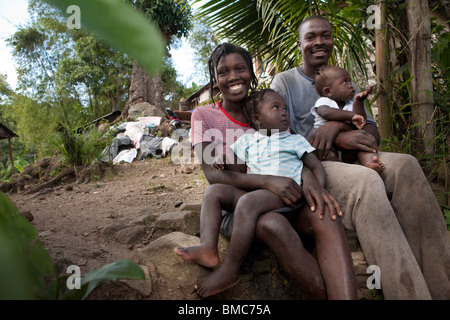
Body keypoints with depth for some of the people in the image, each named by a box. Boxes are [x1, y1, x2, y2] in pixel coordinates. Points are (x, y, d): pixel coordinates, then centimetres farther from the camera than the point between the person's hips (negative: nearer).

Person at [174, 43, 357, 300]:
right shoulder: (204, 116, 2)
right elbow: (213, 174, -11)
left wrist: (308, 176, -23)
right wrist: (267, 182, -27)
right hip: (235, 208, -2)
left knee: (323, 213, -29)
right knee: (273, 224, -36)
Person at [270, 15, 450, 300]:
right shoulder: (284, 81, 7)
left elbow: (374, 134, 10)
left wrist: (338, 124, -13)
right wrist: (338, 139, -17)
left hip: (348, 159, 5)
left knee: (405, 164, -25)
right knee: (365, 180, -35)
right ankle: (408, 291, -32)